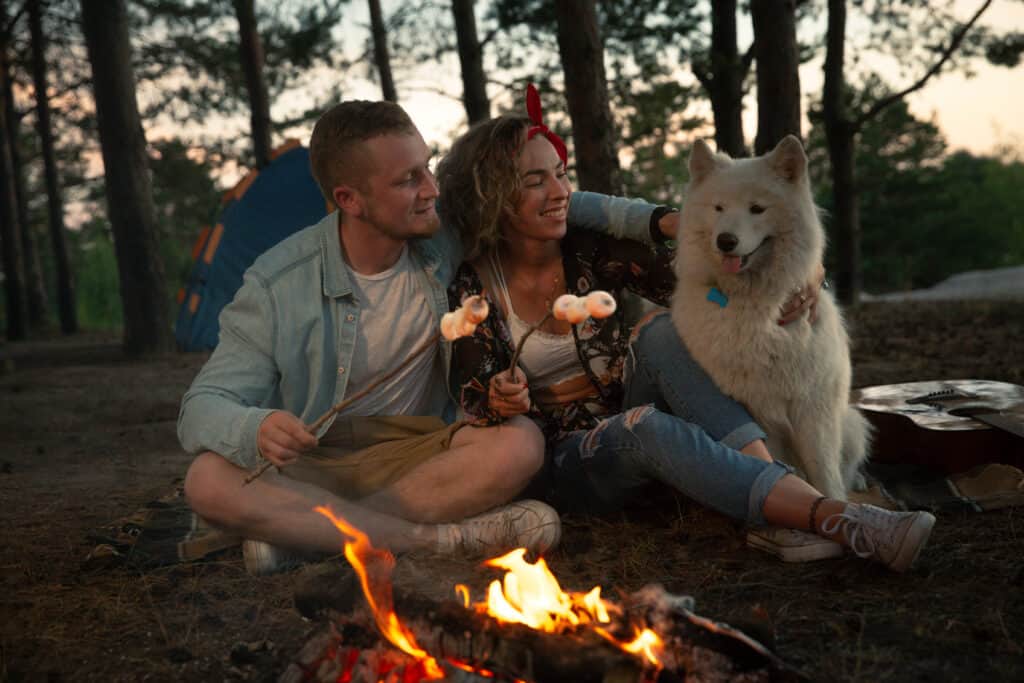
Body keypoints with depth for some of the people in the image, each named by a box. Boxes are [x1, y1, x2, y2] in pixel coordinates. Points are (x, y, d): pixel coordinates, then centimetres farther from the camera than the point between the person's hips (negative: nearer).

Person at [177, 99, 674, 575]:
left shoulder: (448, 236, -6)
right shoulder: (278, 284, -13)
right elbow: (203, 407, -13)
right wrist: (256, 428, -37)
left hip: (418, 455, 2)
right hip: (311, 464, -1)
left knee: (520, 444, -30)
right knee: (209, 481, -33)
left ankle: (301, 531, -25)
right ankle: (442, 536, -30)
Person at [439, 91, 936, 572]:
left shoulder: (593, 252, 0)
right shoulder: (473, 287, -7)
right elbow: (471, 393, -10)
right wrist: (498, 400, -35)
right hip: (560, 461, -3)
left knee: (660, 334, -26)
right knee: (644, 426, -36)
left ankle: (779, 512, -39)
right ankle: (836, 521, -49)